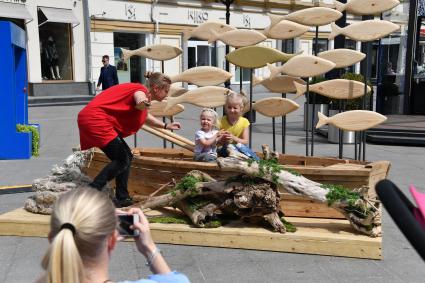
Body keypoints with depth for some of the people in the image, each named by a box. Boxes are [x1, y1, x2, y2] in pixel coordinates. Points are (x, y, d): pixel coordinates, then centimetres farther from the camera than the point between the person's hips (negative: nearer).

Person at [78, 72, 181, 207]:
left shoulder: (138, 90, 20)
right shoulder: (141, 90, -9)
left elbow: (144, 116, 40)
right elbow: (140, 101, -37)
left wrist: (166, 126, 42)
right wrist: (143, 103, -60)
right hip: (95, 120, -10)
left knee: (127, 157, 12)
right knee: (122, 160, -10)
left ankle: (122, 198, 16)